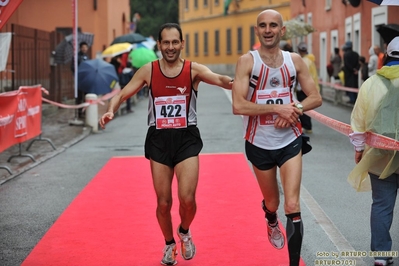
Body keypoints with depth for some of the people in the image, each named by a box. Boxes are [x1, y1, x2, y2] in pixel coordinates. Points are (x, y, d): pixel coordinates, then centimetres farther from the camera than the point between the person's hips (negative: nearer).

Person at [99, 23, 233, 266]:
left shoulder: (193, 69, -6)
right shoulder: (148, 71, 0)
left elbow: (217, 78, -24)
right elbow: (122, 94, 4)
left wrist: (230, 83, -48)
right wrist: (111, 111, -18)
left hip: (186, 138, -1)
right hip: (159, 139, 2)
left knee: (187, 199, -13)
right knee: (163, 203, 6)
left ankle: (185, 232, 22)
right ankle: (169, 244, 33)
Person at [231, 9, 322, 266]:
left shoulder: (295, 60, -2)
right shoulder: (247, 61, -11)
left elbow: (316, 98, 2)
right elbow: (238, 106, -20)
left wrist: (295, 109, -17)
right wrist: (277, 108, -23)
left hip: (290, 141, 1)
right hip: (259, 144, 0)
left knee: (293, 206, -10)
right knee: (272, 202, 19)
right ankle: (272, 223, 56)